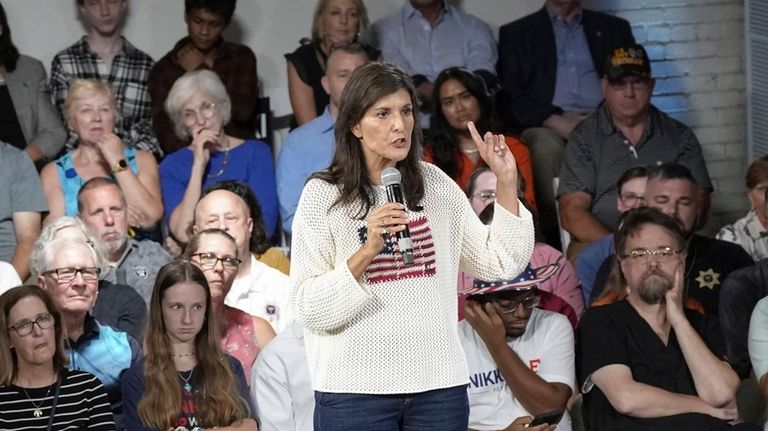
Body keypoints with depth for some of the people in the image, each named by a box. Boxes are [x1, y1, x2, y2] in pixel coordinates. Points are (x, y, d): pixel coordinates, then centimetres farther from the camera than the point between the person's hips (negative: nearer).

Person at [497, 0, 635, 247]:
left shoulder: (615, 29, 25)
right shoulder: (516, 33, 19)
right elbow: (507, 99, 6)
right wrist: (554, 120, -11)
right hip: (547, 126, -1)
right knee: (546, 146, -37)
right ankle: (554, 235, -37)